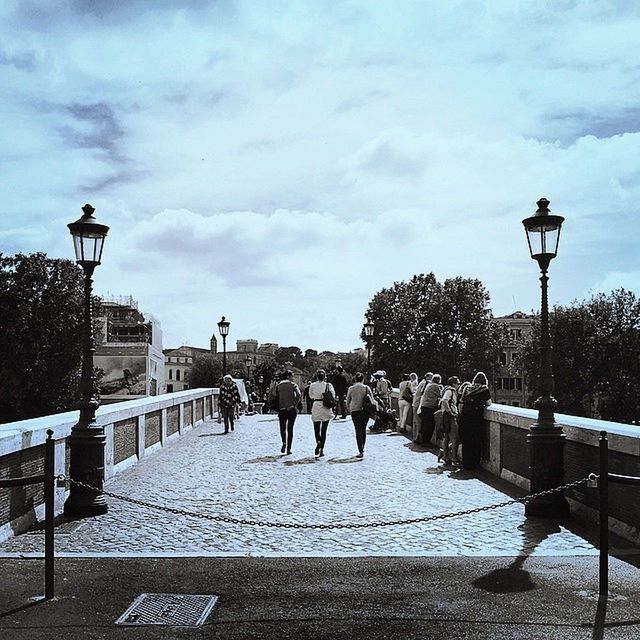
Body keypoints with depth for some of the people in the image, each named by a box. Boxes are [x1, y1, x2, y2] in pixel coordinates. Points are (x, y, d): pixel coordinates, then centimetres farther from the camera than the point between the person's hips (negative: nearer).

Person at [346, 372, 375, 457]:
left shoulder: (351, 388, -1)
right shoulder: (366, 388, -1)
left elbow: (347, 402, 4)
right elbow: (372, 400, -4)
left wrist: (349, 410, 17)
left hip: (355, 411, -1)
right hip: (365, 410, 1)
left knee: (358, 431, 1)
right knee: (363, 430, 16)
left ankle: (361, 451, -7)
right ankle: (362, 448, 22)